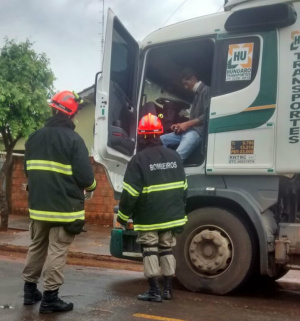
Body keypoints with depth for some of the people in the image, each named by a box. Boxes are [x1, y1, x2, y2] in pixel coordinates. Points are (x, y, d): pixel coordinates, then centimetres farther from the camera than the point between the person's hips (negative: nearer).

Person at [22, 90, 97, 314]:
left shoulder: (34, 138, 8)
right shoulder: (73, 139, -13)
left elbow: (29, 170, 17)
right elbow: (84, 175, -15)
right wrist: (91, 187, 7)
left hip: (38, 205, 6)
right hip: (65, 207, -6)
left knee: (37, 247, 19)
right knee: (57, 251, 0)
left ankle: (30, 290, 28)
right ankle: (50, 298, 4)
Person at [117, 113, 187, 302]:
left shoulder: (139, 160, -13)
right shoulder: (174, 156, 6)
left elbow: (130, 193, -15)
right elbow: (183, 188, 12)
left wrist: (123, 216, -3)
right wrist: (179, 209, 24)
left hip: (148, 218, -5)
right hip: (171, 216, 5)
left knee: (150, 252, 5)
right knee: (167, 250, 15)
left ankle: (154, 291, 7)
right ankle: (168, 289, 20)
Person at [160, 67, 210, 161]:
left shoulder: (206, 90, -5)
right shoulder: (197, 93, 24)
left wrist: (187, 124, -15)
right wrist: (181, 125, 11)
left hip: (198, 131, -10)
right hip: (188, 130, 10)